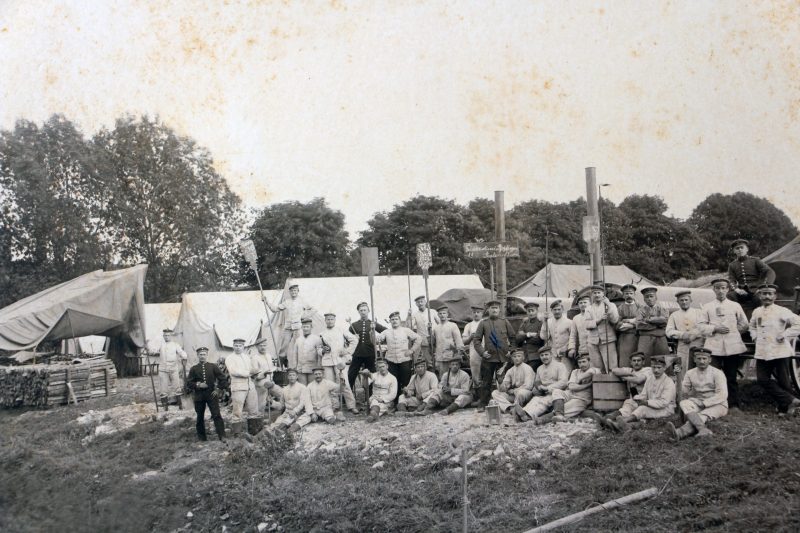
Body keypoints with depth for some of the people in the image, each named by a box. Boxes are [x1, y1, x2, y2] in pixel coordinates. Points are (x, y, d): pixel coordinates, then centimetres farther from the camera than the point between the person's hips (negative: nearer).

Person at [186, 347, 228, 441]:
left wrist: (218, 389, -1)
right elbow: (188, 383, 3)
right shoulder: (193, 369, 6)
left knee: (216, 415, -10)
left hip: (212, 395, -1)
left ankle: (222, 436, -11)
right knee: (200, 417, 8)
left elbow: (222, 379, 7)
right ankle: (202, 438, 19)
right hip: (199, 396, 1)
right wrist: (197, 385, -11)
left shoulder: (213, 367, 5)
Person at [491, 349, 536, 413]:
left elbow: (528, 386, -18)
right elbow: (504, 384, 6)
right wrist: (502, 387, -20)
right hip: (513, 394, 6)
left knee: (520, 392, -40)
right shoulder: (510, 371, 10)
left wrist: (513, 391, -13)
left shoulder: (527, 368, -9)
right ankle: (509, 407, -29)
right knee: (495, 393, -8)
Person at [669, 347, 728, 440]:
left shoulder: (717, 373, -5)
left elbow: (722, 395, -15)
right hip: (699, 404, 3)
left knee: (702, 416, -34)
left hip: (717, 405, -3)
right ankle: (703, 430, -53)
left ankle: (680, 432, -58)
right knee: (684, 403, -29)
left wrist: (704, 403, -20)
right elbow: (682, 394, 1)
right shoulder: (690, 374, 8)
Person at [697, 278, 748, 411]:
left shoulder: (735, 306, 11)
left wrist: (732, 330, 9)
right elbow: (701, 326, 3)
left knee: (731, 376, 3)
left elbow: (744, 324, 16)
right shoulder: (707, 307, 8)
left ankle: (734, 404, 10)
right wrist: (715, 328, -10)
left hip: (732, 346, 1)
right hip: (714, 346, -1)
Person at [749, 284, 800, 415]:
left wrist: (785, 335, -14)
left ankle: (785, 407, 14)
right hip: (762, 353, 6)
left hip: (780, 351, -6)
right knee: (762, 379, 0)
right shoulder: (756, 312, 11)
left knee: (783, 381, 0)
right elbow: (752, 327, 31)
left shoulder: (781, 311, -7)